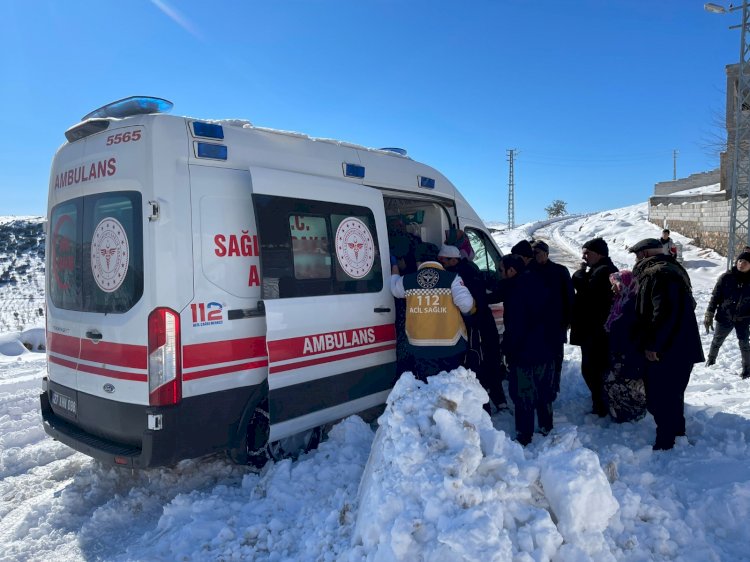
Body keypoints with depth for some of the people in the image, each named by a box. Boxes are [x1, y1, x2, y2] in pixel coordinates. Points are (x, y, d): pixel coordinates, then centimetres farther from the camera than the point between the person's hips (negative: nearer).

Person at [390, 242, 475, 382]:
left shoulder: (407, 280, 1)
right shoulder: (452, 278, -7)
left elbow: (395, 289, 23)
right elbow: (466, 303, -17)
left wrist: (394, 267, 41)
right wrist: (471, 310, 8)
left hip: (420, 347, 2)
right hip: (450, 345, -1)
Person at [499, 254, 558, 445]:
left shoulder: (516, 290, -19)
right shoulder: (538, 283, 8)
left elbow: (515, 326, -21)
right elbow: (553, 316, 16)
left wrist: (508, 349, -11)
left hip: (524, 352, -9)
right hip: (547, 350, 9)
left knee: (523, 395, 0)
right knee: (544, 392, 20)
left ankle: (524, 436, 7)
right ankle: (546, 428, 33)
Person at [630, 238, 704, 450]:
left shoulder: (659, 275, -18)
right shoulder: (671, 270, 17)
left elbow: (665, 313, -27)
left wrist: (652, 344, -22)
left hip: (667, 352, -11)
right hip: (679, 349, 11)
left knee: (660, 398, -2)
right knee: (672, 395, 23)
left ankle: (664, 443, 6)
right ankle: (676, 431, 37)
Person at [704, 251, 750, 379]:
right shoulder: (726, 277, -8)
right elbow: (715, 297, -4)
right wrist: (709, 316, -5)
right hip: (724, 317, 0)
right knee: (716, 341, 13)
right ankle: (711, 360, 36)